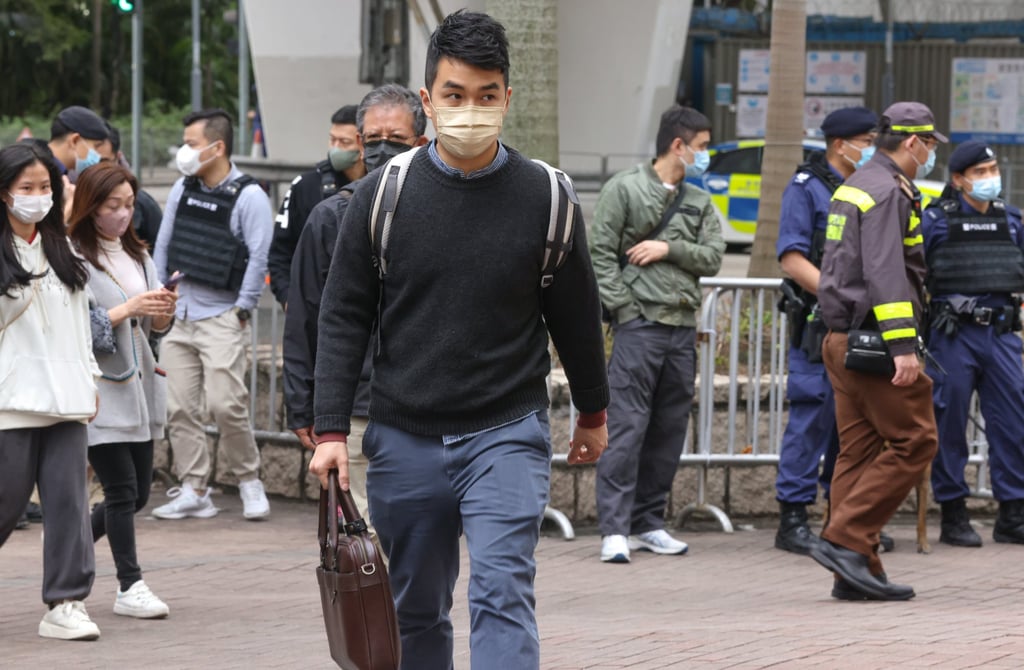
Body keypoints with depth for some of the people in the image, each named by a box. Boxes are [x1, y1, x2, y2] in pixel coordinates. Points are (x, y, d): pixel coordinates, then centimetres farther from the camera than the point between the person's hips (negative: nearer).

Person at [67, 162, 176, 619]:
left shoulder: (137, 255, 15)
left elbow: (157, 326, 17)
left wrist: (165, 310, -4)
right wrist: (127, 310, -20)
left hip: (138, 387, 7)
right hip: (99, 391, -7)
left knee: (137, 493, 9)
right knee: (122, 489, -7)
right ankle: (130, 588, -1)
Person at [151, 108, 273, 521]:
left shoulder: (248, 196, -9)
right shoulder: (183, 190, 10)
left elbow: (259, 257, -10)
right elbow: (163, 246, 16)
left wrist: (242, 310, -11)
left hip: (222, 320, -6)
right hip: (179, 317, 6)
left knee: (225, 404, -13)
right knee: (180, 408, 2)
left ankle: (249, 481, 6)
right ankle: (193, 491, 8)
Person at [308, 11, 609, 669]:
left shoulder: (544, 195, -2)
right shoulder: (384, 194, -2)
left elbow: (577, 312, 10)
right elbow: (344, 316, 2)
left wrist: (593, 412, 20)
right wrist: (331, 430, -4)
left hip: (508, 435, -2)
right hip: (405, 441, 2)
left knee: (503, 595, -15)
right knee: (416, 612, 12)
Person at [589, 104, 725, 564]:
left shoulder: (699, 202, 17)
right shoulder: (624, 189, 1)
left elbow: (713, 256, 7)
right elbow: (601, 254, -4)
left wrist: (669, 249, -9)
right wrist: (624, 307, -11)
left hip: (683, 327, 6)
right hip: (640, 323, -6)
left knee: (669, 430, 7)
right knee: (627, 427, -10)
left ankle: (649, 524, 14)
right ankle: (615, 529, -12)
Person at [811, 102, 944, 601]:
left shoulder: (854, 186, 19)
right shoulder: (888, 192, -12)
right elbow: (885, 273, -22)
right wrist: (902, 345, -26)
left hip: (843, 337, 10)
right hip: (873, 341, -10)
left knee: (859, 450, 8)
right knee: (914, 441, -7)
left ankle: (855, 572, 7)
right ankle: (846, 540, -12)